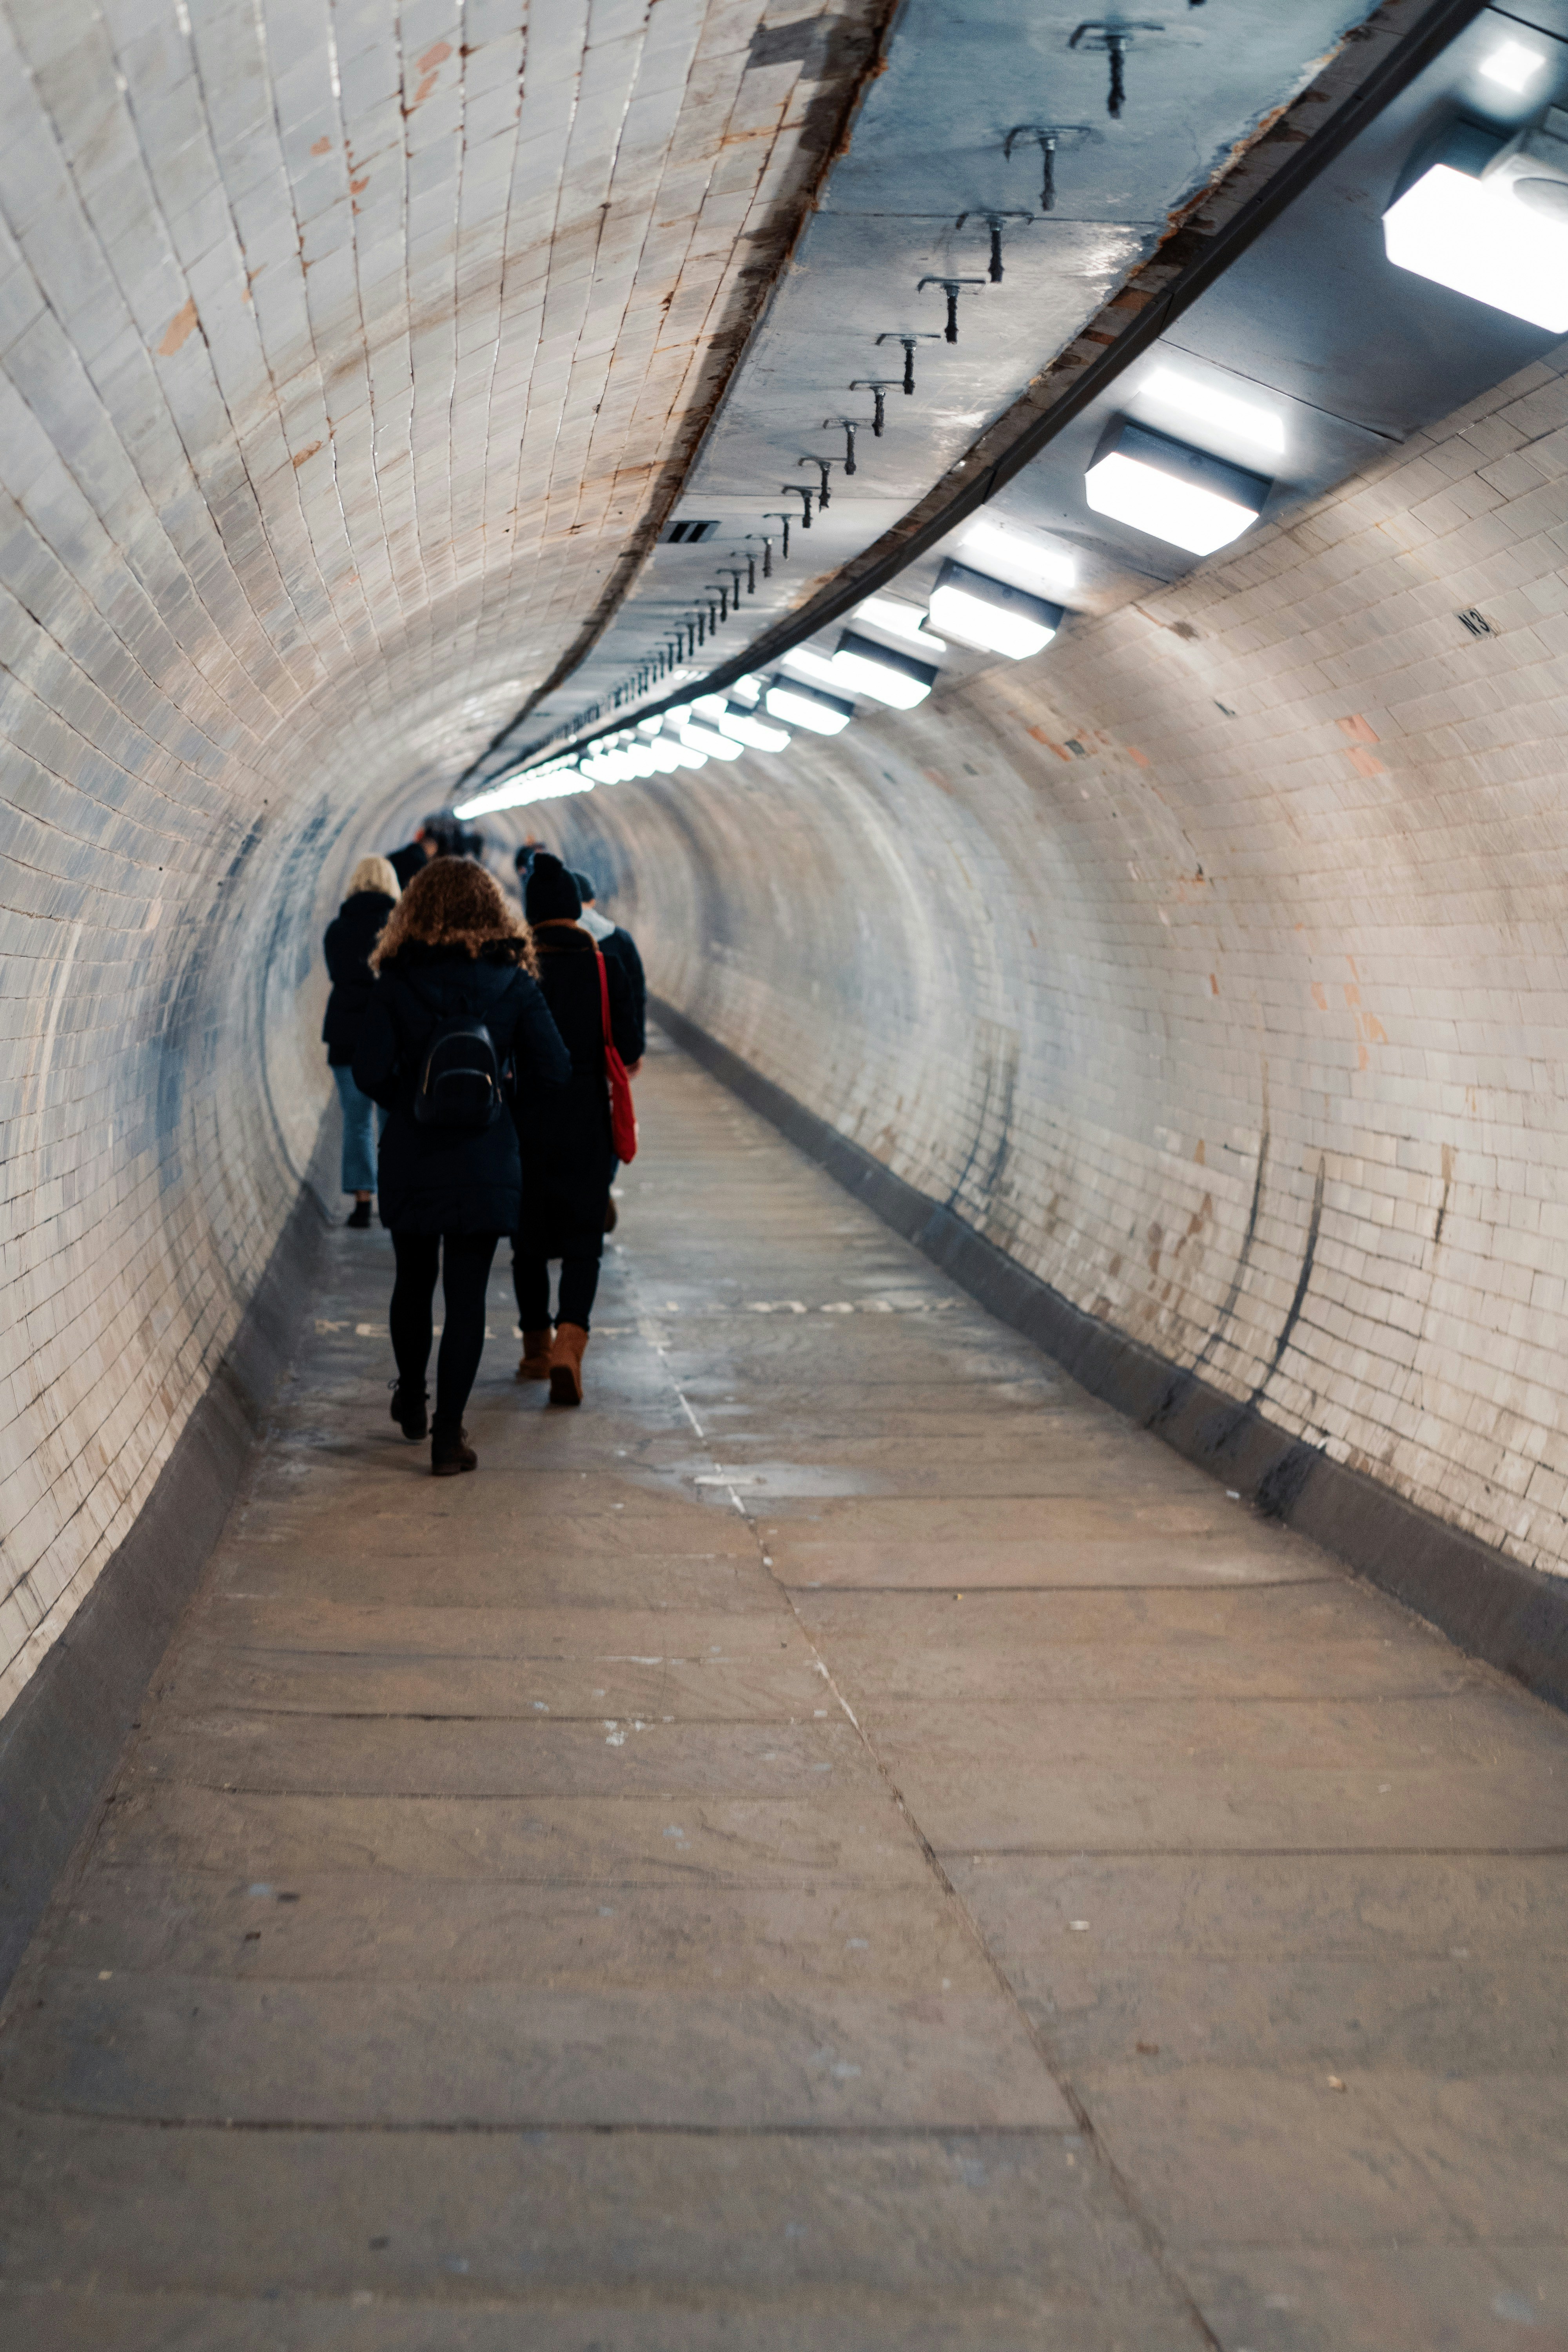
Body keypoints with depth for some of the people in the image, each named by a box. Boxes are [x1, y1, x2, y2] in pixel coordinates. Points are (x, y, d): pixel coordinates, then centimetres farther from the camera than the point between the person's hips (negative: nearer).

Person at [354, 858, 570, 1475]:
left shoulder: (396, 983, -6)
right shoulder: (514, 983, -4)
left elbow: (370, 1072, -11)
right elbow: (553, 1070, -7)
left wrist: (407, 1103, 9)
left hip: (410, 1161, 1)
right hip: (486, 1163, -1)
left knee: (413, 1282, 19)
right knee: (467, 1294, 3)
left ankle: (411, 1400, 37)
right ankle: (448, 1432, 1)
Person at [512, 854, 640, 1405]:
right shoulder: (606, 970, -5)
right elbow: (629, 1049, -3)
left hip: (525, 1122, 0)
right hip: (586, 1126, 0)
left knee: (529, 1240, 14)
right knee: (582, 1240, 3)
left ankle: (536, 1348, 23)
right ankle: (568, 1344, -17)